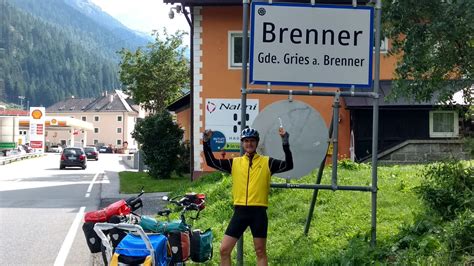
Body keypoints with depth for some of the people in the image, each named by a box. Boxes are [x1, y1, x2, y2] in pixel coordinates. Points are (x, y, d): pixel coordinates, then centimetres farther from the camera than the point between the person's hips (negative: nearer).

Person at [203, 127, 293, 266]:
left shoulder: (267, 162, 4)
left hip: (258, 212, -2)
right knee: (224, 249, -1)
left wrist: (285, 143, -17)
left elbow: (288, 165, -7)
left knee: (260, 252, 6)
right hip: (240, 211, 2)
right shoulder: (234, 163, 10)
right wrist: (206, 142, -5)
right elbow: (211, 162, 6)